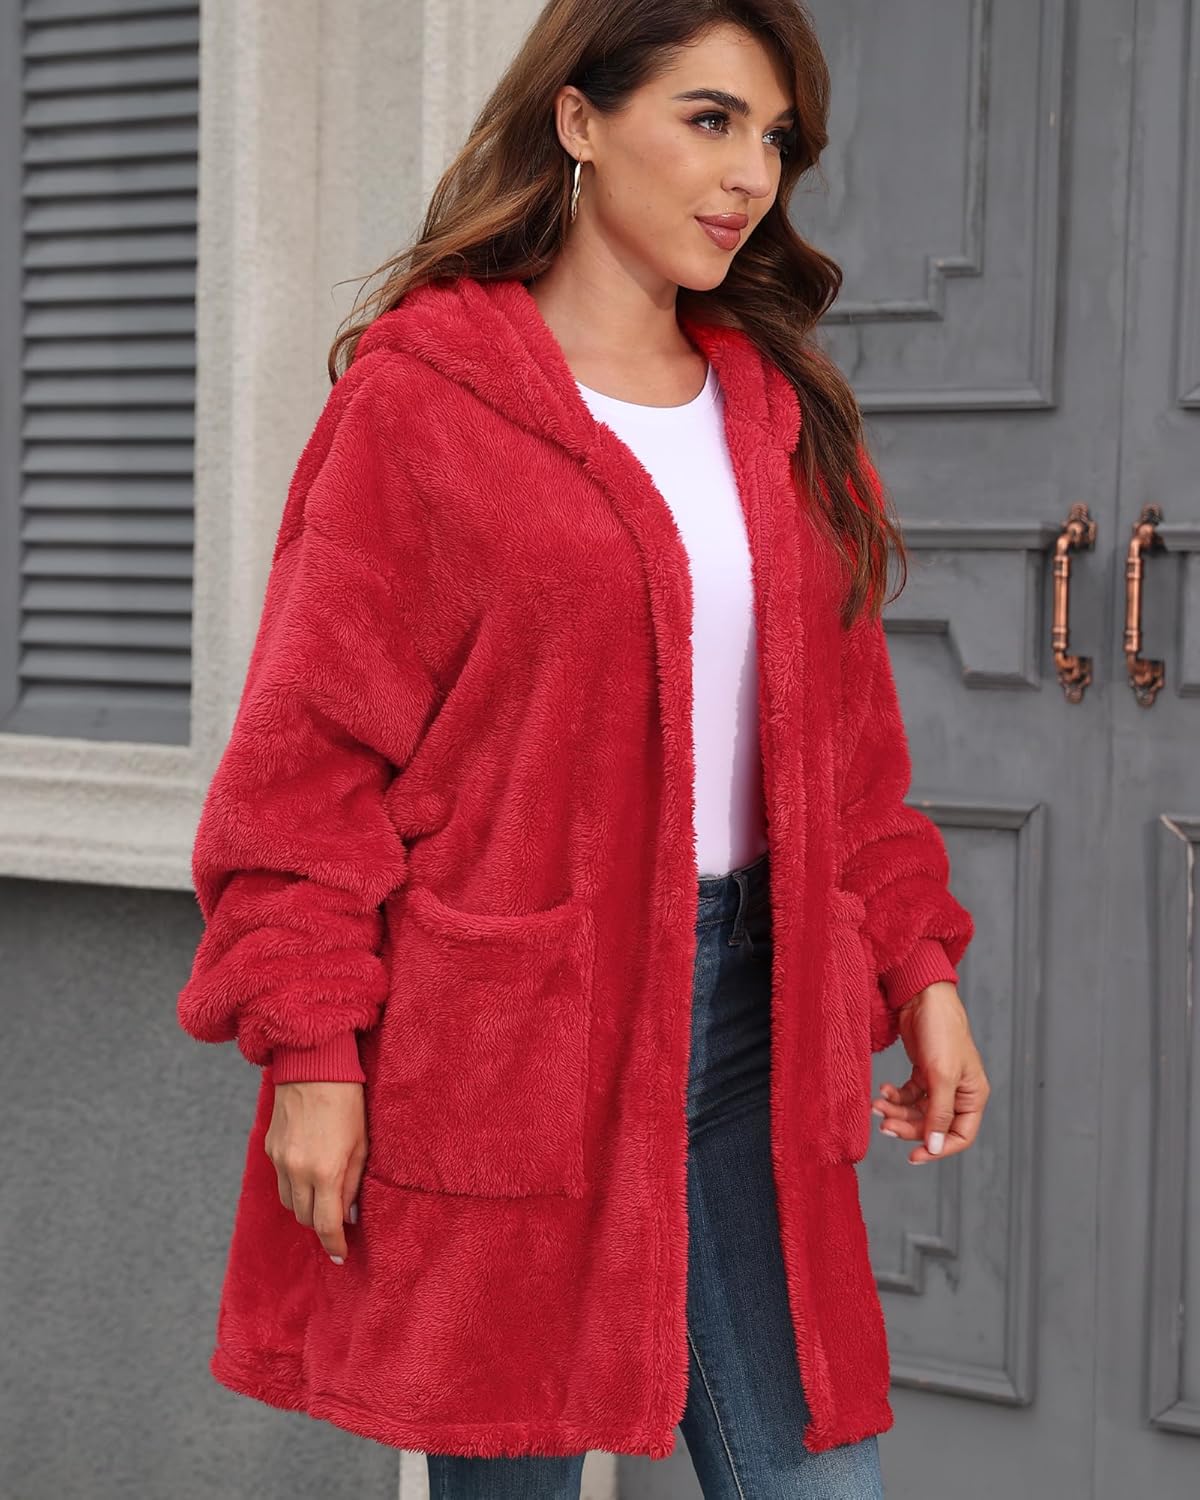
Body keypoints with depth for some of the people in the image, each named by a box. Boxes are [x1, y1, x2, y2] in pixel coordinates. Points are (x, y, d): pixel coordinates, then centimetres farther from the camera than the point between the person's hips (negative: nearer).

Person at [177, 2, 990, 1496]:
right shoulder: (419, 394, -5)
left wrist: (918, 968, 9)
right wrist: (310, 1048, -12)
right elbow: (309, 750, -6)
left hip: (745, 1008, 5)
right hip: (504, 1030, -5)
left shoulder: (782, 409, 13)